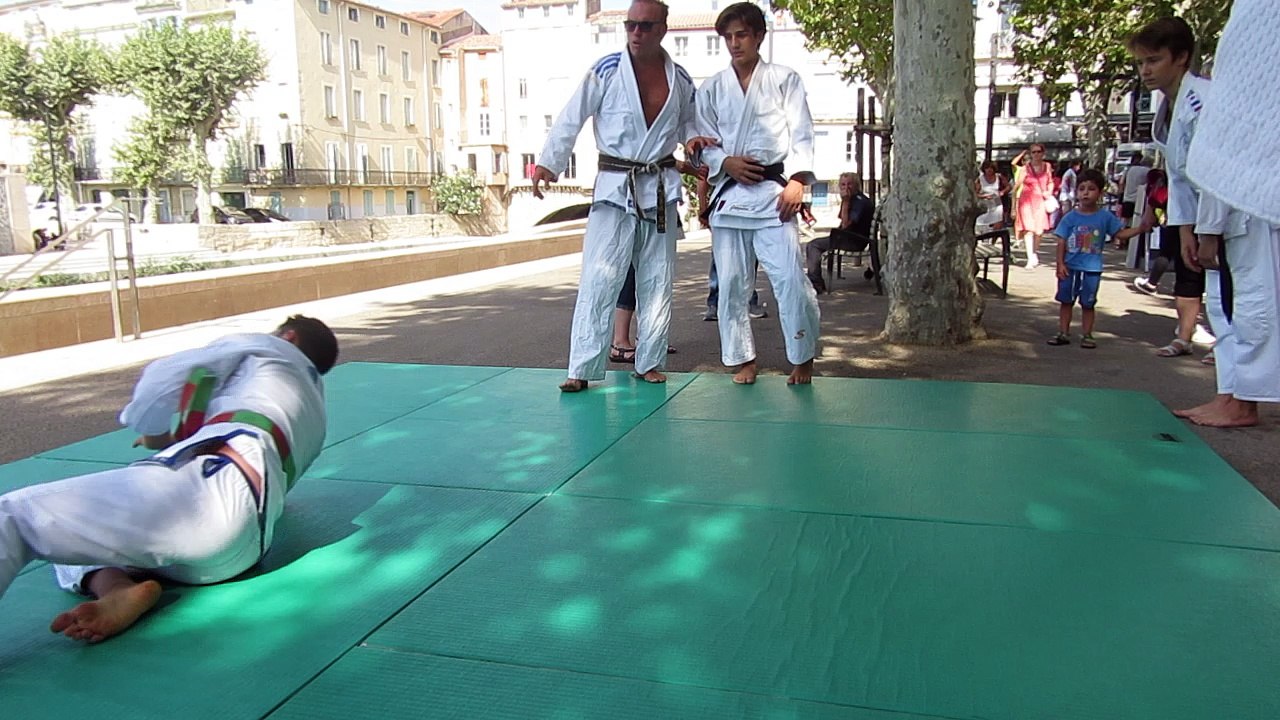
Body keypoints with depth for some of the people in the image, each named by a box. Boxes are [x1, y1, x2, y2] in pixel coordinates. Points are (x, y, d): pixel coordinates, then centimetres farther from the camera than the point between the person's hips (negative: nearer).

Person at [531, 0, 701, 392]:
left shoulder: (680, 80, 4)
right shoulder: (606, 71, -6)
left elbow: (688, 125, 19)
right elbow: (571, 119, -8)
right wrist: (548, 164, -16)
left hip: (661, 189, 4)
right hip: (614, 187, -3)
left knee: (657, 281, 9)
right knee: (598, 279, -8)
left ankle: (649, 363, 21)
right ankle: (582, 369, -2)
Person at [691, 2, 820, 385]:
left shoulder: (784, 80, 7)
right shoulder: (712, 88, 13)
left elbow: (801, 134, 2)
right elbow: (704, 141, 12)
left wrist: (797, 181, -11)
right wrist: (724, 162, -8)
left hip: (773, 191, -2)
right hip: (728, 192, 3)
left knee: (790, 278, -9)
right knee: (731, 282, 3)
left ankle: (803, 359, 7)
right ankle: (742, 359, 17)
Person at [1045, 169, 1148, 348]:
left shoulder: (1105, 217, -2)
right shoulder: (1070, 217, -3)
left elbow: (1121, 234, 4)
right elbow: (1061, 241, -4)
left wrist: (1140, 229, -10)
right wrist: (1060, 263, -10)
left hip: (1092, 268, 0)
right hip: (1070, 266, 1)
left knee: (1088, 303, 8)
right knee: (1066, 301, 8)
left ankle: (1087, 335, 18)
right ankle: (1064, 333, 18)